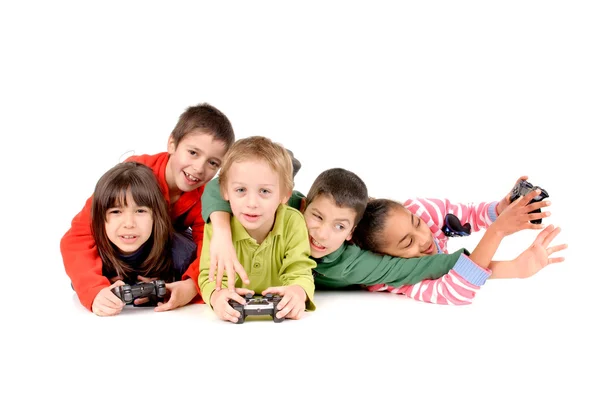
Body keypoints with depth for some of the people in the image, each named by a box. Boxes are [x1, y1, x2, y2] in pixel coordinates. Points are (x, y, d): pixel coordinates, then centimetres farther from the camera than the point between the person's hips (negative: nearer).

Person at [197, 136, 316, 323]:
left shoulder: (293, 222, -16)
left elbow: (299, 273, -20)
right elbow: (211, 275, -21)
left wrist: (297, 292, -47)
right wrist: (217, 296, -47)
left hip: (278, 315, 1)